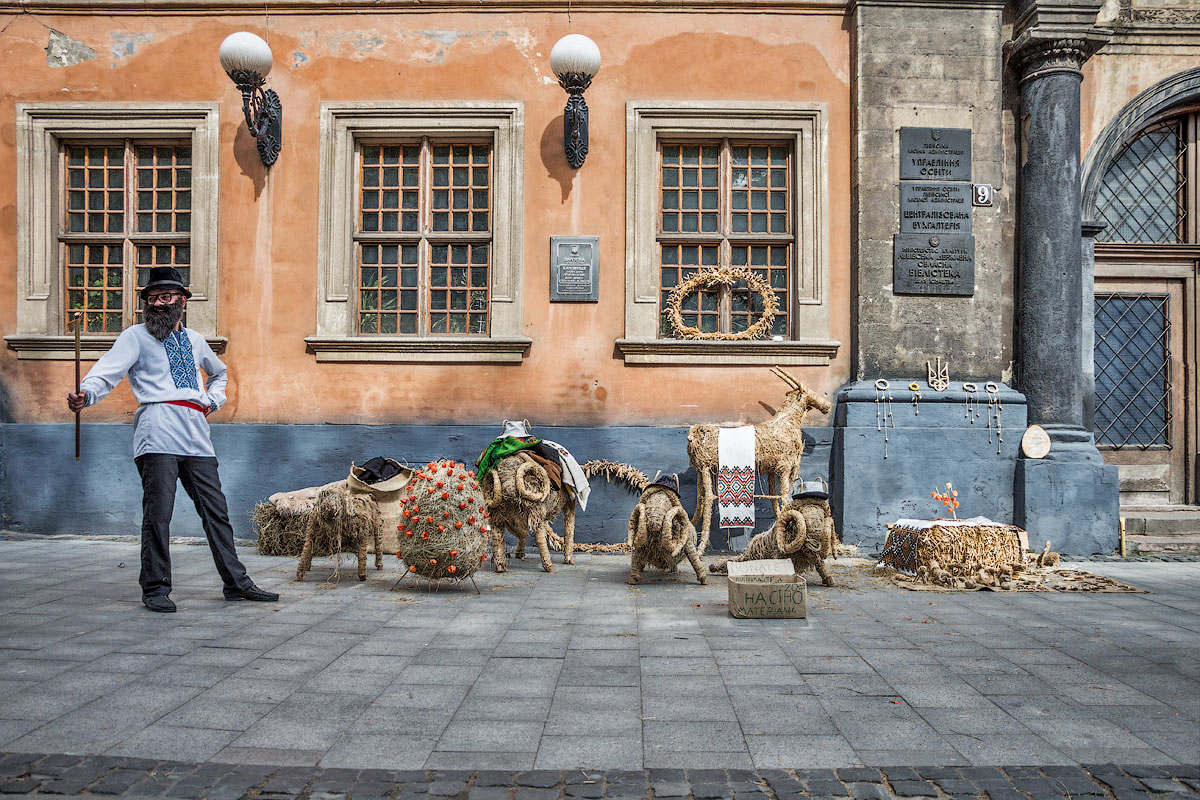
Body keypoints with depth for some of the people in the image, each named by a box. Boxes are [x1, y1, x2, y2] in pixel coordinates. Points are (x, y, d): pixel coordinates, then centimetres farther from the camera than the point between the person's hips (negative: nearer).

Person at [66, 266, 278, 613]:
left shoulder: (194, 340, 21)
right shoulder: (136, 337, 7)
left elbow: (219, 373, 40)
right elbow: (107, 371, -8)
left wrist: (213, 400, 21)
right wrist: (85, 394, -28)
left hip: (197, 434, 5)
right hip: (158, 431, -5)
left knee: (216, 510, 6)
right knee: (158, 512, -7)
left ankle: (236, 582, 12)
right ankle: (155, 588, 5)